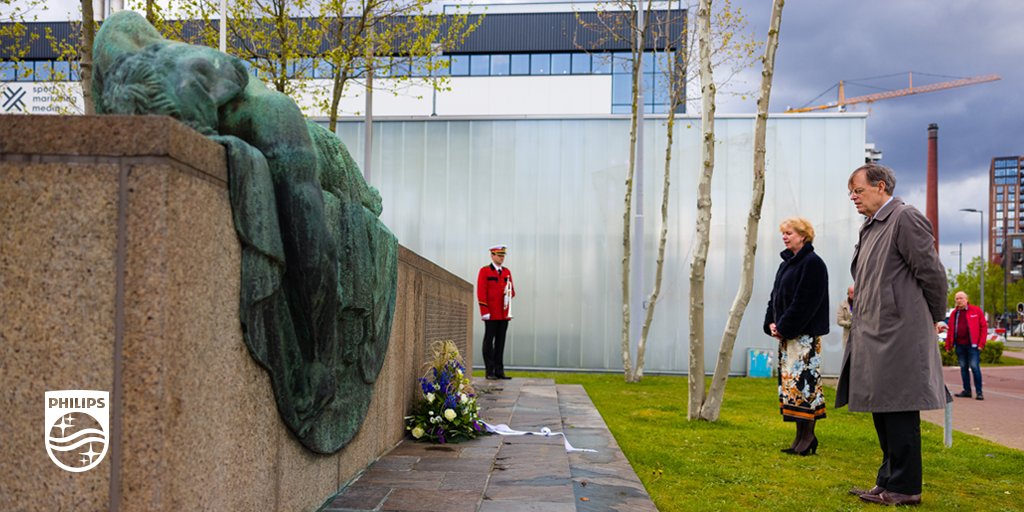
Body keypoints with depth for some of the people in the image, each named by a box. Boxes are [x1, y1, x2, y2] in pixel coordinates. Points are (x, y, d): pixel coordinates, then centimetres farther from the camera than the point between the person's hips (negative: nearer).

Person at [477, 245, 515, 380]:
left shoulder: (507, 272, 15)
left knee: (501, 342, 7)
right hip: (491, 314, -5)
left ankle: (499, 371, 10)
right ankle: (490, 372, 2)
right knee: (489, 342, -1)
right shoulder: (485, 271, -2)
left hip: (505, 313, 5)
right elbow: (481, 292, -8)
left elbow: (512, 291, 19)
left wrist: (510, 292, -6)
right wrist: (485, 311, -14)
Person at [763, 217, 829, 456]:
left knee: (803, 380, -8)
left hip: (804, 335, -9)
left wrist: (784, 327, -16)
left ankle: (808, 437, -1)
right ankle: (801, 436, 15)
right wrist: (772, 323, 3)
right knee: (790, 382, 9)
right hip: (786, 334, 9)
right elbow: (776, 296, 17)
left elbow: (805, 302, -17)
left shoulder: (813, 263, -10)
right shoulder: (786, 264, 16)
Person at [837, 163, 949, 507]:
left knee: (899, 411, -3)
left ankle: (904, 488, 6)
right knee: (882, 411, 14)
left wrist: (936, 319, 1)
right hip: (873, 337, 9)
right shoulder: (870, 228, 18)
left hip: (899, 335, -9)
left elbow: (932, 272, -9)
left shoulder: (906, 218, -9)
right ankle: (889, 482, 23)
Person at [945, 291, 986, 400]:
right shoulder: (954, 314, 12)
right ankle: (967, 391, 16)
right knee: (963, 368, 9)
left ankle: (979, 392, -1)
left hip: (972, 344, -5)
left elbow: (984, 327, -2)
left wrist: (981, 344, -9)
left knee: (974, 367, -7)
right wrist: (948, 345, 9)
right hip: (960, 345, 5)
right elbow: (950, 330, 14)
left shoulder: (976, 311, 0)